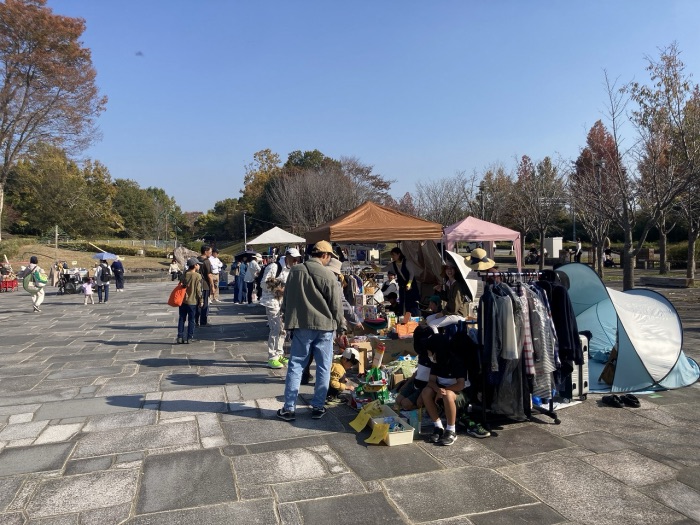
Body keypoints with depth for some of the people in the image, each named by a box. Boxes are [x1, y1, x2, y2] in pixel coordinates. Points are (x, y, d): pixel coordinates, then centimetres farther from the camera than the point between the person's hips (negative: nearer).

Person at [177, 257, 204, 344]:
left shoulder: (184, 275, 4)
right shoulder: (197, 276, -10)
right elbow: (198, 290, -12)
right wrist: (201, 301, -4)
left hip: (182, 300, 4)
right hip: (192, 301, -4)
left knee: (181, 319, 9)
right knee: (191, 320, 4)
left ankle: (180, 337, 10)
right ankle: (190, 338, 7)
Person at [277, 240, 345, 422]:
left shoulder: (295, 271, 3)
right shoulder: (328, 275, -9)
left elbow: (287, 299, 11)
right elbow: (336, 305, -5)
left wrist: (288, 320, 21)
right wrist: (341, 326, 6)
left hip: (301, 325, 3)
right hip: (324, 326, -3)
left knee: (295, 366, 8)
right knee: (323, 368, 9)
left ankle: (288, 408, 11)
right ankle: (318, 407, 15)